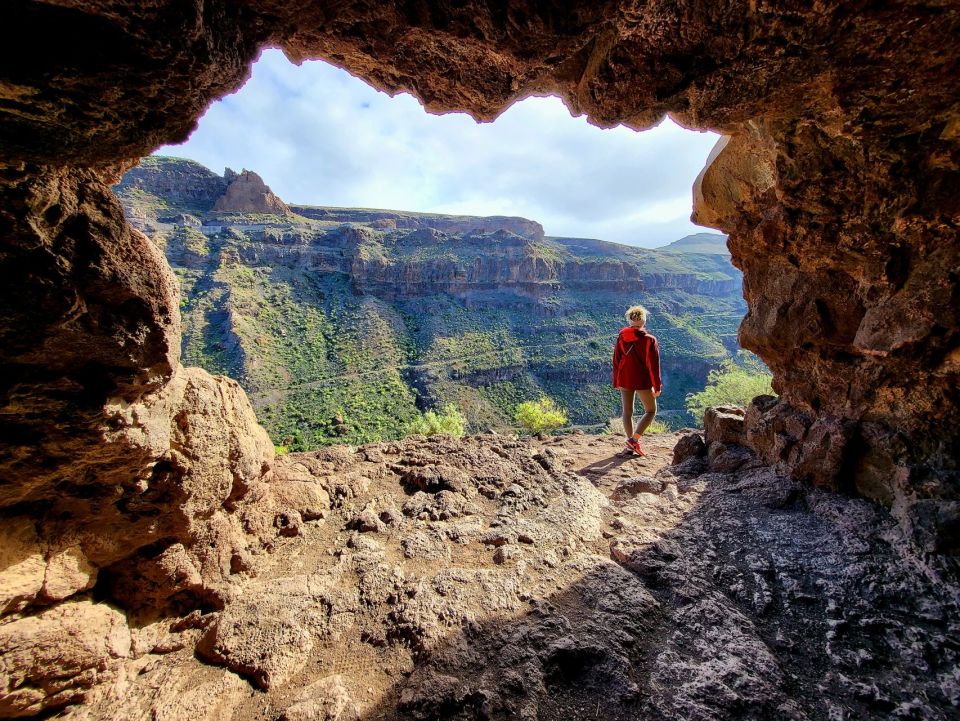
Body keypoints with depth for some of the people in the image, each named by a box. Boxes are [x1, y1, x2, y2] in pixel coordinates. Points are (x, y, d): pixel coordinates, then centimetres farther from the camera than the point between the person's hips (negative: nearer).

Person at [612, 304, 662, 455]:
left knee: (627, 411, 15)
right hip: (643, 381, -3)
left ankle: (631, 443, 21)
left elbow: (616, 360, 2)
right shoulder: (650, 340, -13)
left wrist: (616, 382, 13)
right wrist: (657, 386, -1)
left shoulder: (621, 337, -4)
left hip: (625, 380, 3)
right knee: (651, 411, 14)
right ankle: (634, 440, 1)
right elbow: (653, 365, -10)